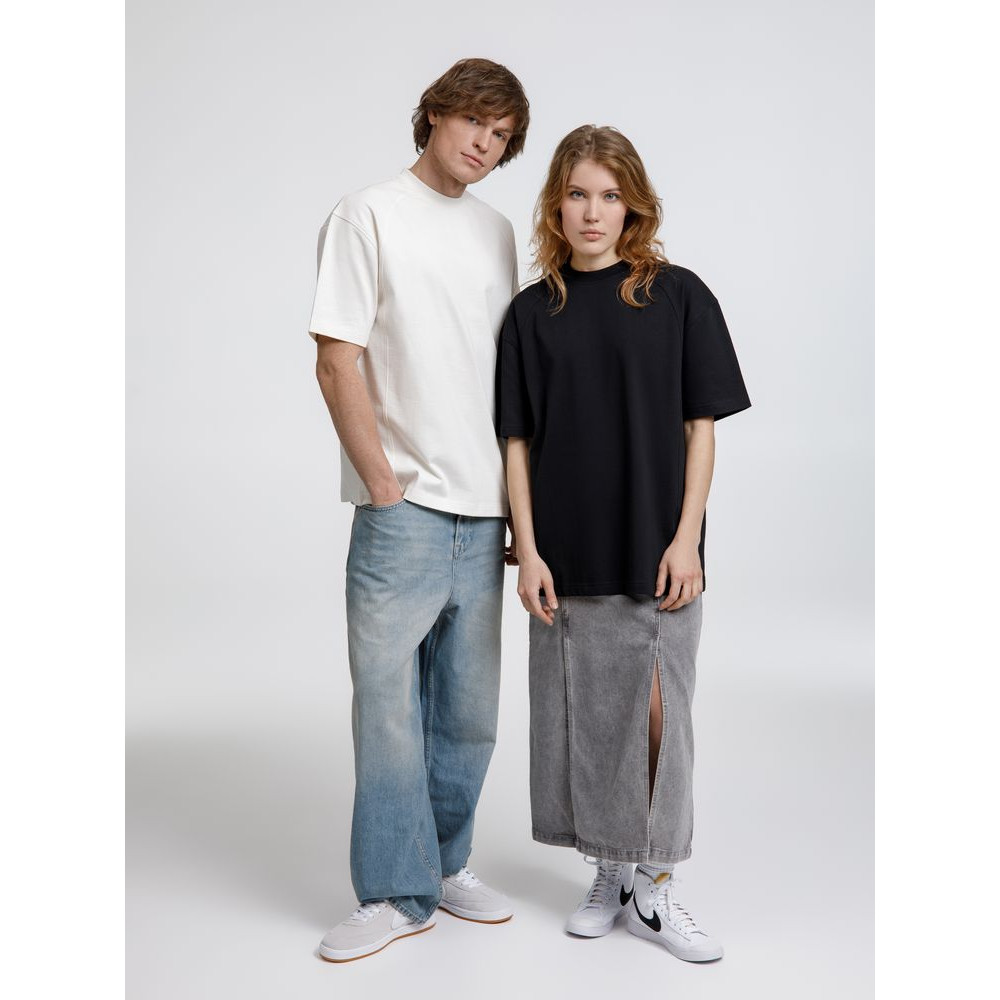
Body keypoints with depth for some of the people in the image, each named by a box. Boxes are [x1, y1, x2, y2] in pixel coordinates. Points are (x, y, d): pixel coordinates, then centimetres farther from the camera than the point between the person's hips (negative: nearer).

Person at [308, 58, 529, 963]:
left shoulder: (498, 232, 14)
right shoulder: (370, 216, -2)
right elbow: (337, 363, -8)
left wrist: (519, 499, 11)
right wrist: (386, 486, -11)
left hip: (483, 513, 6)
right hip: (403, 509, -5)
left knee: (469, 711, 12)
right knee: (389, 703, 1)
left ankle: (445, 866, 29)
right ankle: (397, 893, 15)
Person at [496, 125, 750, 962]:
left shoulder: (679, 296, -1)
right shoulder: (533, 312, 4)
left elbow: (701, 425, -1)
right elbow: (518, 440, 4)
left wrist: (687, 538, -8)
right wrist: (528, 550, -2)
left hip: (656, 552, -2)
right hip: (568, 555, 2)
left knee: (659, 712, 3)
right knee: (585, 715, 10)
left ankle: (655, 886, 20)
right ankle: (610, 872, 28)